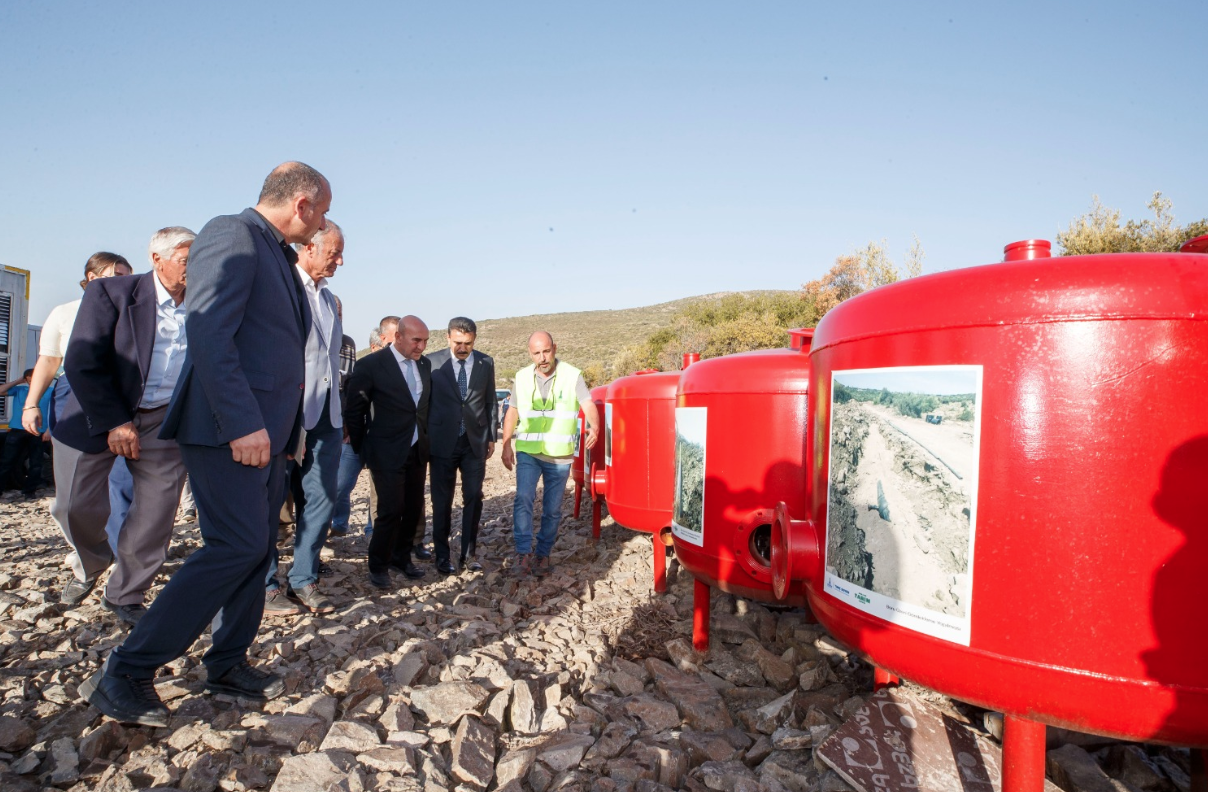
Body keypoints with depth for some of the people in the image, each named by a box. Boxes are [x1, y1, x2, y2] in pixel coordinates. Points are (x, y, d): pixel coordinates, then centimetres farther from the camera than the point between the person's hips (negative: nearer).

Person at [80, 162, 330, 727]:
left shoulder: (279, 256, 19)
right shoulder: (231, 236, -10)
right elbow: (208, 332, -20)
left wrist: (284, 425, 18)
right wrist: (242, 424, -25)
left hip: (263, 431, 10)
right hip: (229, 429, -10)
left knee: (256, 546, 11)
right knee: (237, 547, -11)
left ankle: (227, 665, 23)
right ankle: (126, 674, 2)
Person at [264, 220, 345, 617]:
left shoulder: (328, 298, 18)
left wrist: (339, 416, 15)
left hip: (326, 416, 7)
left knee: (321, 498, 8)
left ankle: (304, 581, 19)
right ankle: (265, 586, 17)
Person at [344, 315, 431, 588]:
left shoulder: (424, 364, 5)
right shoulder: (370, 365, -11)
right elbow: (353, 412, -4)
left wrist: (425, 439, 11)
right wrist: (363, 449, 2)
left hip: (417, 451, 6)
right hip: (387, 453, -5)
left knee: (413, 507, 10)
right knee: (391, 511, -6)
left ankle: (401, 557, 30)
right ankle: (378, 566, 14)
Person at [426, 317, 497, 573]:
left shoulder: (486, 363, 2)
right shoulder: (432, 362, -6)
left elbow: (490, 402, 8)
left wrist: (491, 437, 6)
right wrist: (425, 440, 0)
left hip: (475, 441, 2)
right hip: (443, 442, -2)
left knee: (473, 498, 6)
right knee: (442, 501, 7)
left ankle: (469, 552, 20)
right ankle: (442, 554, 20)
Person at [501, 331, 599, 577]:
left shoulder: (572, 375, -5)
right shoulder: (522, 377, 5)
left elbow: (588, 405, -14)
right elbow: (512, 412, 11)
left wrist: (594, 427, -35)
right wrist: (506, 446, 3)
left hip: (560, 457, -1)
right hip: (527, 453, 1)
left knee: (552, 509, 7)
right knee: (523, 498, -16)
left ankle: (543, 555, 22)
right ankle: (523, 554, -10)